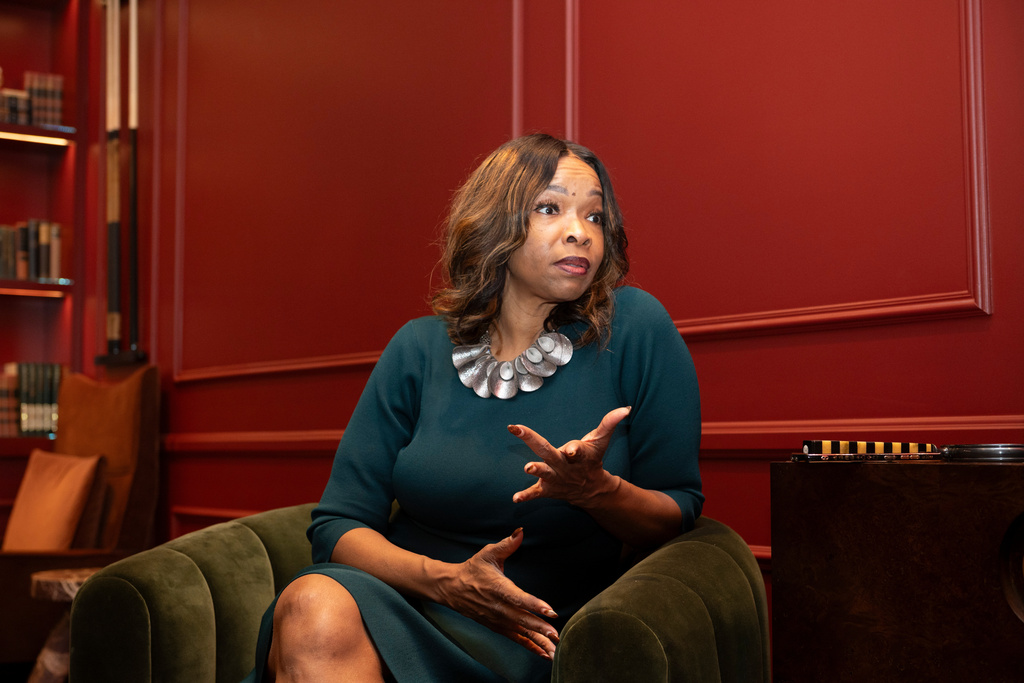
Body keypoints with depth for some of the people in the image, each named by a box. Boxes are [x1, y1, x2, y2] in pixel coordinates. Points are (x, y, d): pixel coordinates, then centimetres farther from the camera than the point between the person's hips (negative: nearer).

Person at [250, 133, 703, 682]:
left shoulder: (634, 329, -4)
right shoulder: (420, 348, 4)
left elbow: (680, 511, 2)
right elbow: (339, 523, 1)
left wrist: (596, 489, -20)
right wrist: (445, 579, -18)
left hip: (519, 638, -2)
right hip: (394, 595, 2)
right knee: (313, 604, -36)